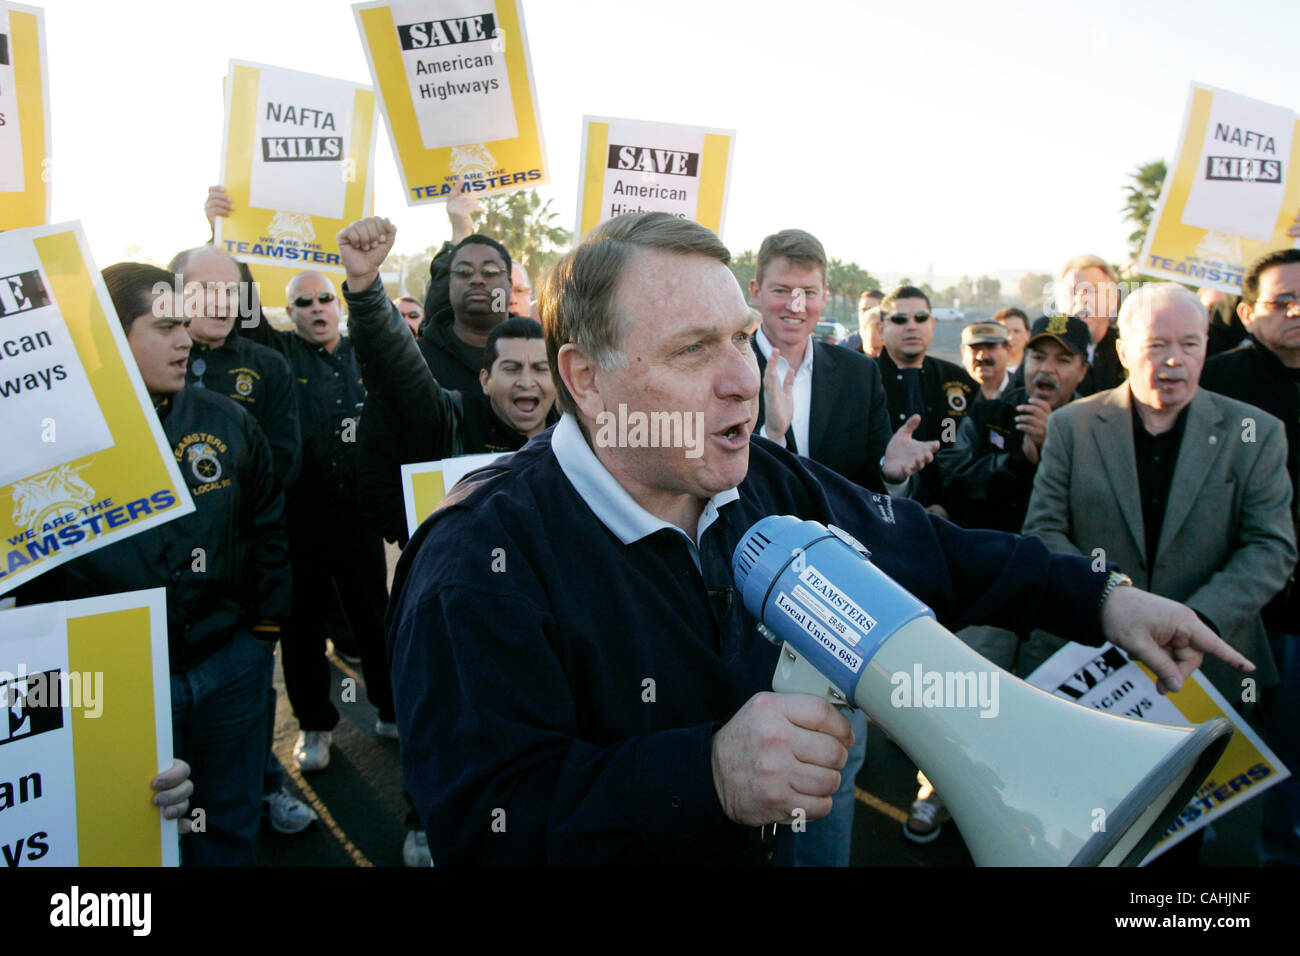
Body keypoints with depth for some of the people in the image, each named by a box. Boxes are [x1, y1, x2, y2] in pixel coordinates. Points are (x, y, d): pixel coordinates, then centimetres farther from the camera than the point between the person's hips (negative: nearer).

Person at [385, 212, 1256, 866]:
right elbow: (483, 825, -33)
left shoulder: (764, 482, -9)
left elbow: (920, 546, 4)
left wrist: (1098, 597, -2)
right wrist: (707, 772, -46)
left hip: (773, 852, 6)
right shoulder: (482, 558, -30)